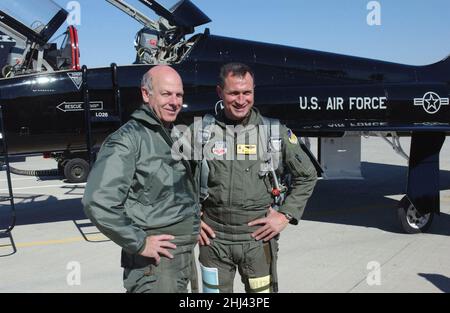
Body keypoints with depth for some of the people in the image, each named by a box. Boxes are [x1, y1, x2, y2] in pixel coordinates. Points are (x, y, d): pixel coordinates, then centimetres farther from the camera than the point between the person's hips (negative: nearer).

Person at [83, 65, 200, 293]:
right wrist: (139, 243, -19)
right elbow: (98, 202, -26)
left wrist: (194, 223, 11)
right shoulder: (128, 139, -16)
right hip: (155, 260, -8)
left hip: (185, 255, 8)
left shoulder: (174, 136, 11)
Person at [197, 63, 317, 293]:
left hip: (258, 237, 0)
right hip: (213, 237, 1)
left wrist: (285, 215, -1)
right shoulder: (204, 133, 0)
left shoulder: (276, 133, 0)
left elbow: (307, 175, 7)